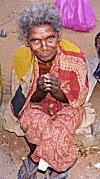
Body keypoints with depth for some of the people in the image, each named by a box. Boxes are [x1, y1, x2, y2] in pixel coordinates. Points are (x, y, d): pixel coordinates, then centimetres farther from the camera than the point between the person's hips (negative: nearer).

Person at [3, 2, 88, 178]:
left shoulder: (75, 56, -24)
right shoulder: (22, 58, -20)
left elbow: (76, 100, -13)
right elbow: (26, 100, -9)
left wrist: (58, 93, -35)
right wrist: (40, 91, -32)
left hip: (67, 107, 0)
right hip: (35, 105, 1)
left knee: (60, 130, -30)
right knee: (38, 125, -30)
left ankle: (33, 162, -1)